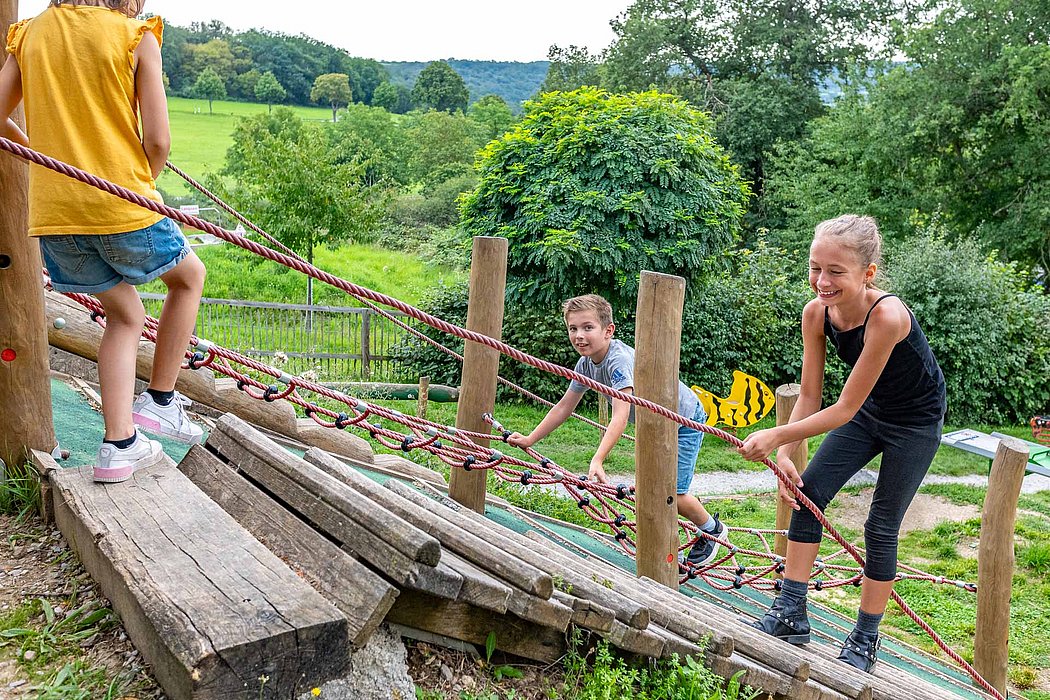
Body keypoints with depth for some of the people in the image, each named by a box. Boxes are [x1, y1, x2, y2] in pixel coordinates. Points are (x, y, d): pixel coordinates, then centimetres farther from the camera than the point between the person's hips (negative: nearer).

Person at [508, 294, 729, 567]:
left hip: (685, 421, -8)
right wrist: (530, 439, -5)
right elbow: (564, 406, 0)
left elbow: (620, 417, -45)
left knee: (670, 492, -10)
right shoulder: (586, 363, -9)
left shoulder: (620, 360, -35)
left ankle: (713, 529, 18)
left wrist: (597, 460, -54)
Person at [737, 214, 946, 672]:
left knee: (882, 527, 0)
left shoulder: (887, 315, -37)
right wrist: (784, 453, -22)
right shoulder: (816, 313, -18)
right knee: (807, 492, -3)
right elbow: (809, 397, -11)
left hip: (915, 420, -6)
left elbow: (845, 409, -32)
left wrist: (777, 436, -33)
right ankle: (791, 615, 8)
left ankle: (865, 641, 20)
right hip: (869, 409, 6)